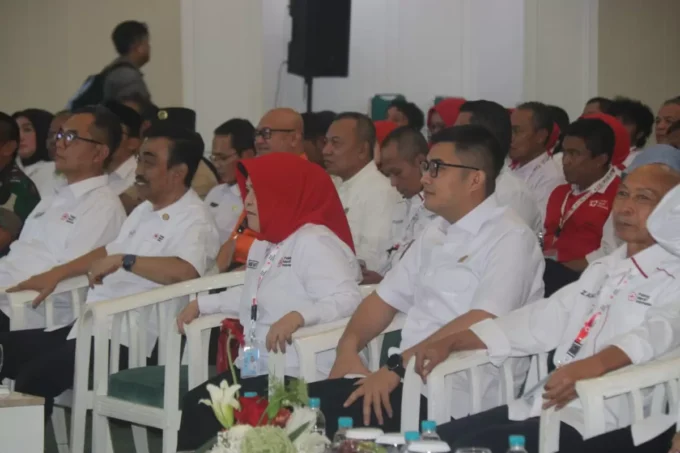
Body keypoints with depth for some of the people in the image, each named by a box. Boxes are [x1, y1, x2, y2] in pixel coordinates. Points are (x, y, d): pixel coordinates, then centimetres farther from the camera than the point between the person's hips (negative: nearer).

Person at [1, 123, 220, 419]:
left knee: (34, 377, -27)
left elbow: (186, 271, -32)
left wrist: (123, 261, -27)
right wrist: (55, 274, 25)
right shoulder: (145, 211, 18)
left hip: (126, 341, -10)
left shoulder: (193, 221, -11)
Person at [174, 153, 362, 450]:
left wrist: (299, 316, -41)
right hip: (255, 369, 10)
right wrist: (202, 304, 29)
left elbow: (348, 299, -26)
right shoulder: (262, 244, 19)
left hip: (299, 376, -10)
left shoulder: (314, 241, -14)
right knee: (195, 404, -7)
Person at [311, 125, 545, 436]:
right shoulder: (436, 233, 18)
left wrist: (397, 366, -24)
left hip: (460, 399, -7)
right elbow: (386, 298, 21)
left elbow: (480, 326, -21)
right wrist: (348, 348, 1)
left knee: (333, 410, -24)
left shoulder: (509, 238, -8)